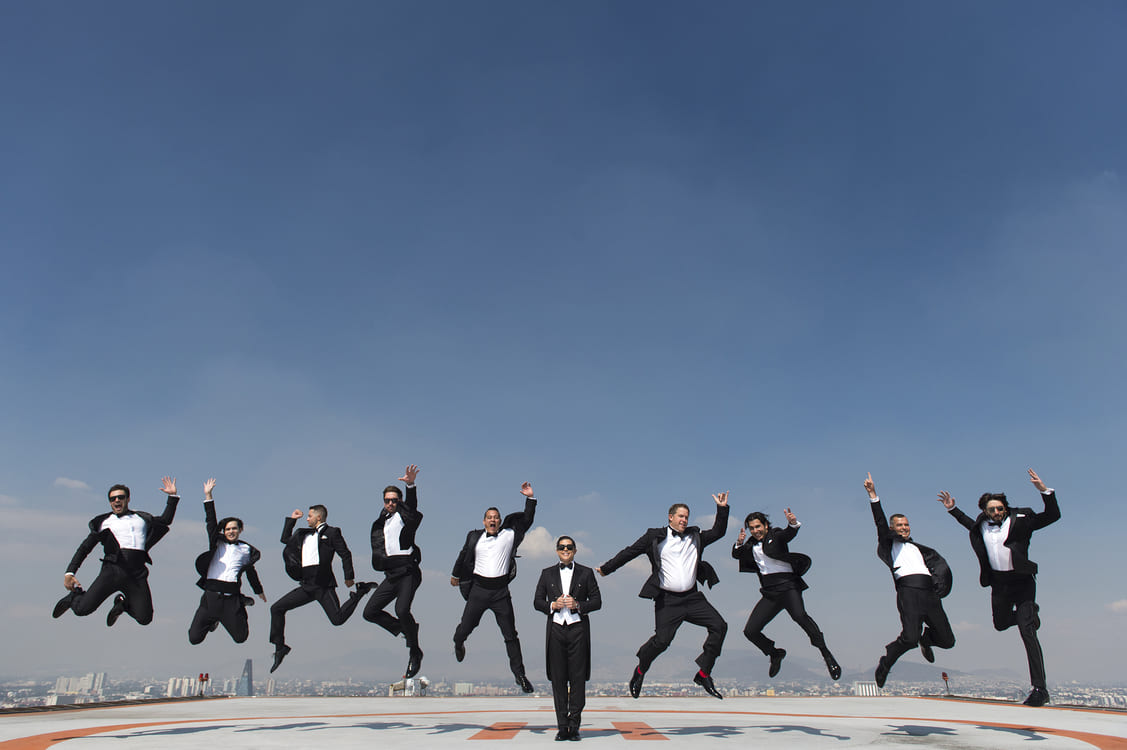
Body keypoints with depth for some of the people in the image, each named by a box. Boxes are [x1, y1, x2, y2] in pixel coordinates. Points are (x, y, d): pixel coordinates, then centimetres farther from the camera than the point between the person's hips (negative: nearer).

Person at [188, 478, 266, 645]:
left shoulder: (246, 549, 11)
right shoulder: (217, 543, 10)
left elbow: (251, 571, 24)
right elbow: (210, 522, 1)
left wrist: (259, 591, 35)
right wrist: (208, 496, -6)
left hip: (232, 598, 0)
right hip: (211, 596, 0)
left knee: (240, 637, 1)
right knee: (194, 638, -2)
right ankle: (213, 621, 30)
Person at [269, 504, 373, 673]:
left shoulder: (331, 532, 0)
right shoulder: (304, 535, 20)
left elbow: (345, 554, -4)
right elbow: (285, 539, 33)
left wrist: (349, 577, -10)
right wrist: (291, 519, 24)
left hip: (323, 585, -7)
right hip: (307, 586, 7)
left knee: (338, 619, -15)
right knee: (276, 608, 2)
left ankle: (359, 591, 10)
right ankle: (280, 647, 13)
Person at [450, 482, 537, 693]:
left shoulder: (509, 535, 2)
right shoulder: (475, 537, 6)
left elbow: (527, 520, 3)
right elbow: (464, 556, 20)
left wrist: (530, 499, -8)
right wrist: (455, 575, 31)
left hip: (501, 591, -1)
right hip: (479, 589, 1)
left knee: (510, 634, 2)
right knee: (465, 627, 9)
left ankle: (519, 673, 11)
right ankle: (458, 644, 46)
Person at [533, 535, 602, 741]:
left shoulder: (586, 573, 9)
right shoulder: (547, 574, 14)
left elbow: (597, 601, 6)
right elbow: (537, 601, 12)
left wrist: (578, 605, -10)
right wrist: (553, 605, -7)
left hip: (578, 628, -1)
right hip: (556, 628, 1)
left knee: (578, 677, -4)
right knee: (558, 679, 1)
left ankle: (574, 726, 3)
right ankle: (562, 726, 7)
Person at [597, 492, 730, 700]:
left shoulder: (695, 536, 12)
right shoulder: (655, 537, 1)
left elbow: (717, 532, 17)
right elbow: (630, 552, 6)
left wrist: (722, 509, 4)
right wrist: (606, 568, 11)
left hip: (692, 597, 5)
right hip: (667, 600, -4)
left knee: (719, 626, -9)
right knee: (661, 640, -13)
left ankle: (703, 674, 3)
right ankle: (640, 671, 17)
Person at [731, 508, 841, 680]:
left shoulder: (776, 536, 2)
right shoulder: (752, 545, 17)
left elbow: (789, 534, -18)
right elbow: (736, 555, 14)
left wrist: (793, 524, -41)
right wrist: (739, 543, -7)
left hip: (787, 585, -6)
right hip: (769, 593, 6)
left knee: (799, 615, -35)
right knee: (750, 631, 0)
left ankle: (826, 654, -22)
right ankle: (775, 654, 27)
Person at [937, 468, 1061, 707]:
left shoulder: (1020, 520, -5)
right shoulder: (981, 525, 8)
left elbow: (1053, 515, -9)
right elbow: (968, 522, 31)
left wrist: (1044, 490, -19)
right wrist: (952, 509, 26)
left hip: (1022, 581, -5)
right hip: (998, 582, 6)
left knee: (1027, 632, -14)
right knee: (1001, 624, 20)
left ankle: (1040, 688, -12)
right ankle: (1030, 613, 50)